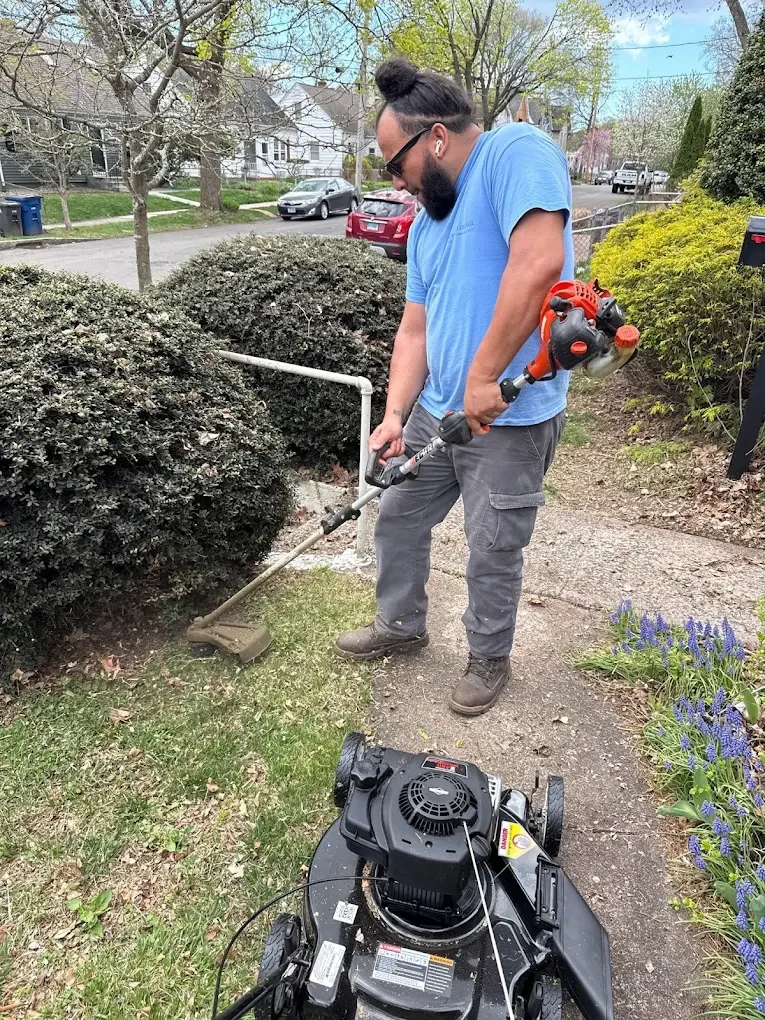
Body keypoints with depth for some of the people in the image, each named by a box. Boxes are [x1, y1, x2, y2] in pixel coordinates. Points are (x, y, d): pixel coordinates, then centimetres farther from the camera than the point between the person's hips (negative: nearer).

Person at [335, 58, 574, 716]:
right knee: (396, 518, 15)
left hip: (511, 418, -8)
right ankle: (402, 626, 38)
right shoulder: (426, 223, 14)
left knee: (493, 554, 5)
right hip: (436, 409, 8)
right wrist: (395, 414, -4)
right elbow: (416, 326, 10)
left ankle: (489, 659, 30)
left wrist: (484, 377, -25)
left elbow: (539, 263, -29)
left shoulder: (517, 153, -13)